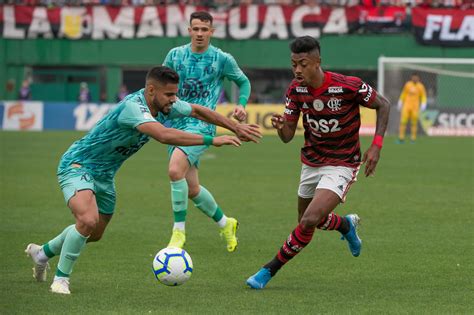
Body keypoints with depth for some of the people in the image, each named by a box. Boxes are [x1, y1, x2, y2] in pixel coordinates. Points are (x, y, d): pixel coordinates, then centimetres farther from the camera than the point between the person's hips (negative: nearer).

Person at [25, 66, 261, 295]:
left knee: (95, 234, 19)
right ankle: (60, 279, -14)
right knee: (88, 220, -31)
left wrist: (236, 127, 6)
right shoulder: (133, 107, -33)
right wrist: (211, 140, -46)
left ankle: (42, 253, 44)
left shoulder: (164, 105, -7)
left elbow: (197, 110, 10)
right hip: (78, 165, -9)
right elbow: (164, 135, -48)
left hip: (104, 175, 9)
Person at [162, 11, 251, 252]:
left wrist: (241, 105, -3)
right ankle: (225, 224, 35)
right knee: (192, 189, 9)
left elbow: (243, 82, 15)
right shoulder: (175, 55, 7)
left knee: (175, 169, -29)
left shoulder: (222, 59, -1)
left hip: (201, 124, -5)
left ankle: (179, 232, -18)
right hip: (175, 122, 5)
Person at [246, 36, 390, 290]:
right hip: (311, 162, 6)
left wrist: (376, 146, -16)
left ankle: (270, 269, -5)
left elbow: (383, 106, -7)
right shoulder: (296, 90, -9)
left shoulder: (349, 86, -23)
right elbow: (288, 136, -4)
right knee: (306, 222, 19)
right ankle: (347, 225, 51)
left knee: (309, 221, -22)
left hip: (341, 165, -6)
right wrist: (280, 127, -28)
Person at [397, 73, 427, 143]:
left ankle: (413, 139, 6)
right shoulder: (407, 85, 7)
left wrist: (423, 105, -7)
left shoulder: (420, 86, 1)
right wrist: (400, 103, 17)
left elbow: (423, 96, 6)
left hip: (415, 107, -1)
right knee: (403, 121, -8)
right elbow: (403, 94, 16)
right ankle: (401, 138, -5)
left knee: (414, 123, -2)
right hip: (407, 105, 1)